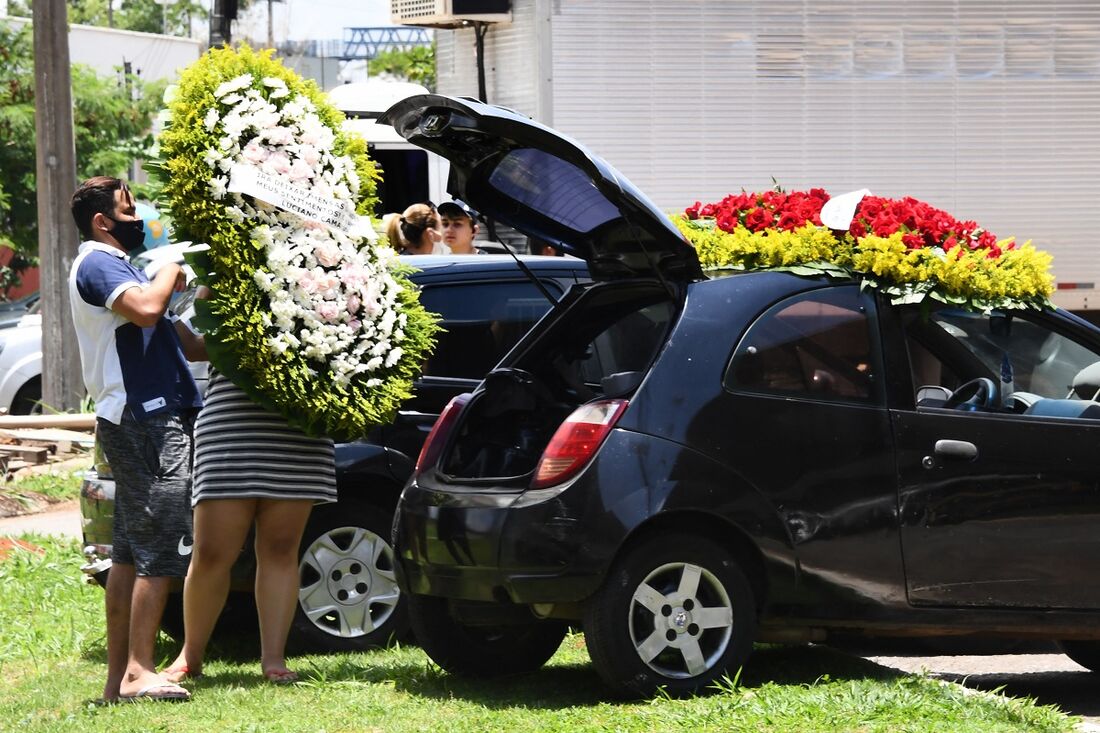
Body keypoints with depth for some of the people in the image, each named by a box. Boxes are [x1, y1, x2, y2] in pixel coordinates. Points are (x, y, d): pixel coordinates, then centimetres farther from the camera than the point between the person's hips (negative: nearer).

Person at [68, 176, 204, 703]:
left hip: (143, 418, 11)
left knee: (130, 551, 9)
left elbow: (168, 337, 30)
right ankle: (138, 673, -17)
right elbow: (145, 308, -29)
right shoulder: (98, 264, -9)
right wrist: (172, 268, -12)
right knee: (161, 550, -13)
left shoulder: (113, 265, 24)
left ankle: (118, 677, 10)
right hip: (144, 419, -11)